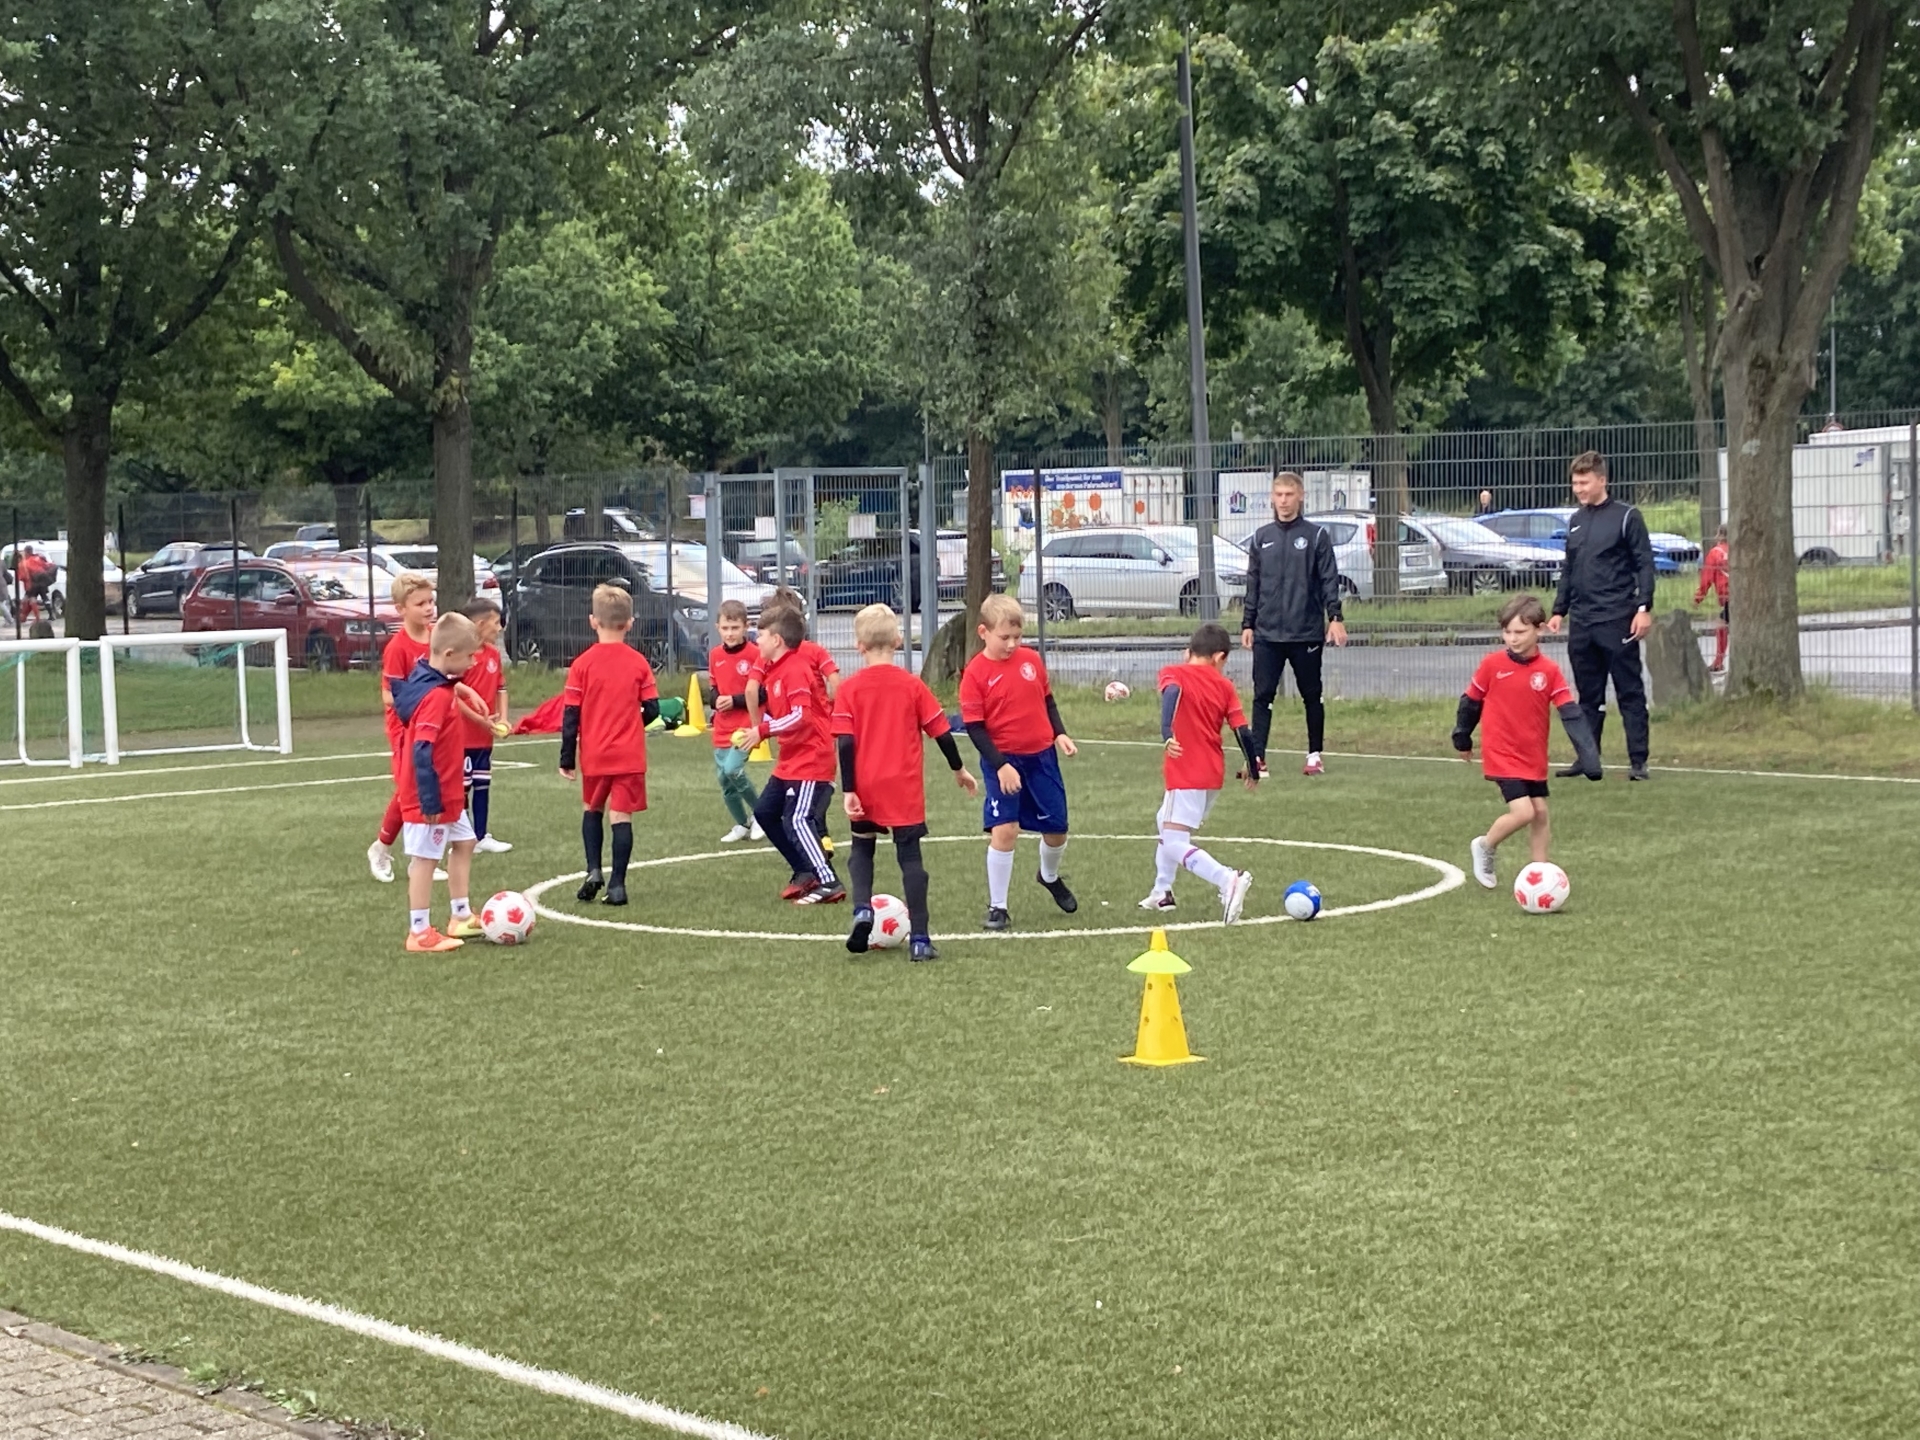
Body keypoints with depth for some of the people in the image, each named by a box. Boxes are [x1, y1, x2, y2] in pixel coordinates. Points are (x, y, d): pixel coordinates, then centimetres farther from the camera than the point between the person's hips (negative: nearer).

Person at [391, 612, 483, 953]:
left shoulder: (436, 683, 6)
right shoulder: (436, 697, -24)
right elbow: (422, 752, -28)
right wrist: (430, 800, -26)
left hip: (448, 794, 11)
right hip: (431, 797, -11)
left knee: (463, 843, 21)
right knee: (425, 858, -3)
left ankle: (461, 916, 32)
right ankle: (420, 933, 4)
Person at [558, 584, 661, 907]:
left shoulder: (583, 664, -6)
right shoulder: (638, 663, -2)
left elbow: (571, 714, -6)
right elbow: (651, 708, -2)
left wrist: (567, 758, 0)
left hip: (594, 755, 0)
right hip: (630, 756, 0)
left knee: (592, 810, 20)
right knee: (622, 815, 0)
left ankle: (593, 870, 6)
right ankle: (617, 884, -4)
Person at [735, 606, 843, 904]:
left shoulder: (795, 670, -18)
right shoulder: (777, 669, 13)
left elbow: (801, 716, -26)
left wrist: (763, 730, -22)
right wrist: (755, 730, 2)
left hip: (810, 760, -11)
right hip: (790, 761, 11)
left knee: (797, 821, -16)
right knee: (765, 812, 14)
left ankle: (829, 883, -14)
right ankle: (805, 872, 21)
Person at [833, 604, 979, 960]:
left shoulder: (850, 689, -5)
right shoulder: (912, 685, -2)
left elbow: (845, 743, -11)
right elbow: (941, 732, 1)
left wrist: (848, 791, -9)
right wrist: (959, 770, 15)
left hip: (865, 788, 0)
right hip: (905, 790, 0)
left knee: (862, 848, 21)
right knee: (910, 856, 4)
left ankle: (862, 910, -2)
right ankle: (919, 938, -2)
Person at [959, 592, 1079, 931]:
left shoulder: (1032, 659, 1)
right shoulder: (975, 673, -12)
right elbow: (974, 726, -12)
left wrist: (1060, 733, 2)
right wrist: (999, 765, -18)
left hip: (1041, 755, 4)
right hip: (1003, 761, -4)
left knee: (1056, 828, 11)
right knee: (1004, 830, -14)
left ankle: (1050, 877, 44)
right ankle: (997, 907, -1)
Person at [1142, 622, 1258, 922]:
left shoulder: (1173, 673, -2)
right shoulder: (1224, 686, 8)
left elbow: (1172, 692, -25)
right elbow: (1243, 731, 3)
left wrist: (1167, 735, -39)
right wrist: (1253, 769, 16)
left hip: (1186, 774, -6)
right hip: (1213, 774, 6)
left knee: (1175, 844, -9)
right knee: (1165, 822, 27)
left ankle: (1228, 880, -29)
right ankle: (1162, 893, 33)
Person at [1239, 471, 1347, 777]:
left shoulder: (1316, 536, -1)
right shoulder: (1261, 537, 10)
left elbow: (1329, 580, -3)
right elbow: (1253, 585, 13)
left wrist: (1335, 617, -12)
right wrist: (1247, 624, 10)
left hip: (1306, 634, -2)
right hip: (1267, 634, 2)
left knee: (1311, 696, 9)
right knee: (1262, 696, -3)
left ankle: (1315, 755, 19)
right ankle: (1257, 757, -4)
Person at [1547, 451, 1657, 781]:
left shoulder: (1625, 517, -4)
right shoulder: (1576, 521, 15)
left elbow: (1644, 564, -7)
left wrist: (1644, 608, -14)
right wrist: (1559, 611, 16)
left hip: (1617, 622, -6)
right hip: (1581, 623, 6)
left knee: (1630, 692, -2)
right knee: (1588, 695, 10)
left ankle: (1638, 761, -2)